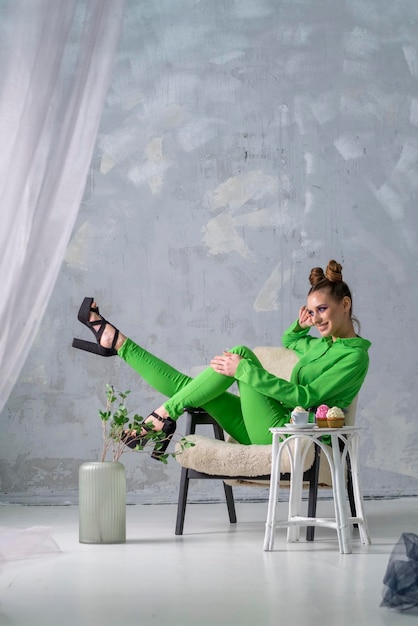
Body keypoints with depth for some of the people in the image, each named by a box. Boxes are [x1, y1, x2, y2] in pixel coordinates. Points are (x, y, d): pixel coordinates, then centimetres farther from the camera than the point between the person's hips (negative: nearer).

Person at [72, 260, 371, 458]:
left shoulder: (355, 356, -11)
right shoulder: (322, 344, 17)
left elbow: (305, 397, -22)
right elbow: (288, 342, 41)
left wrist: (245, 370, -25)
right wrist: (300, 325, 16)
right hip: (264, 431, 9)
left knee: (242, 353, -20)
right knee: (189, 387, -1)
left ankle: (164, 415, -13)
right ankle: (115, 341, 9)